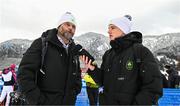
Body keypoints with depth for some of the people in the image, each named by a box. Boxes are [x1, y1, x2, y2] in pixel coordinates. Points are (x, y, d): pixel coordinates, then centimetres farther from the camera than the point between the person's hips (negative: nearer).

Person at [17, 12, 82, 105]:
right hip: (45, 102, -5)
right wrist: (38, 101, -17)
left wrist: (75, 92, 6)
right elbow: (24, 73, -14)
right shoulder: (42, 43, -8)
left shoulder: (73, 50, 9)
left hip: (69, 102, 6)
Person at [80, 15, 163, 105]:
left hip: (131, 102, -5)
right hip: (107, 102, 5)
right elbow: (103, 81, 7)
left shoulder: (140, 51, -13)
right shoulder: (108, 54, 5)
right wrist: (93, 69, -9)